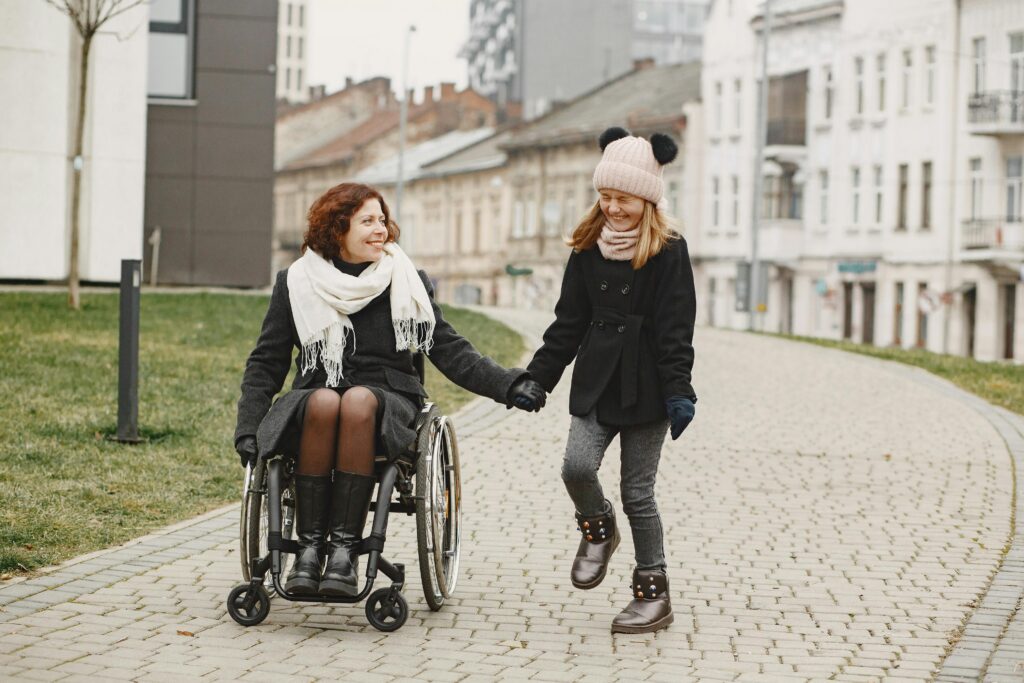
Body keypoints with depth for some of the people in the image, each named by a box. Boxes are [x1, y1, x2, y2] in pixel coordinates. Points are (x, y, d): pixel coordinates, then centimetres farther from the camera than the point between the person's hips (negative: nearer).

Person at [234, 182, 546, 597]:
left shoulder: (407, 282, 12)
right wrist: (248, 429, -2)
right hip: (316, 394, 0)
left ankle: (346, 548, -37)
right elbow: (266, 362, 11)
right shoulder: (297, 283, 10)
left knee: (358, 400, -36)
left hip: (387, 399, 0)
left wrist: (509, 386, -6)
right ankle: (309, 547, -32)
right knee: (325, 401, -36)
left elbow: (450, 351, 8)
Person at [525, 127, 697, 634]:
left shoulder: (668, 251, -6)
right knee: (576, 466, -15)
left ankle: (653, 592, 14)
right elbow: (568, 321, 11)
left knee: (637, 491, 0)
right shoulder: (588, 249, 7)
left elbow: (675, 330, -9)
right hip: (596, 382, 4)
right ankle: (597, 530, 18)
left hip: (644, 385, -4)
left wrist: (679, 392, -16)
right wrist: (537, 377, 7)